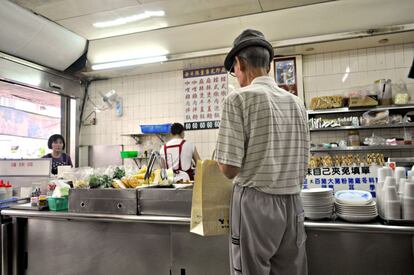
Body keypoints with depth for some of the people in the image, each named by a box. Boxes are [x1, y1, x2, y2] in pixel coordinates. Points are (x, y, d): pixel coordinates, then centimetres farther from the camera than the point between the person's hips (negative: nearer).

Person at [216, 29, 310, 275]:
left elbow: (229, 168, -15)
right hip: (292, 204, 6)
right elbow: (303, 164, 12)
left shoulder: (239, 99, -12)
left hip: (255, 203, -6)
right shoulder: (297, 102, 7)